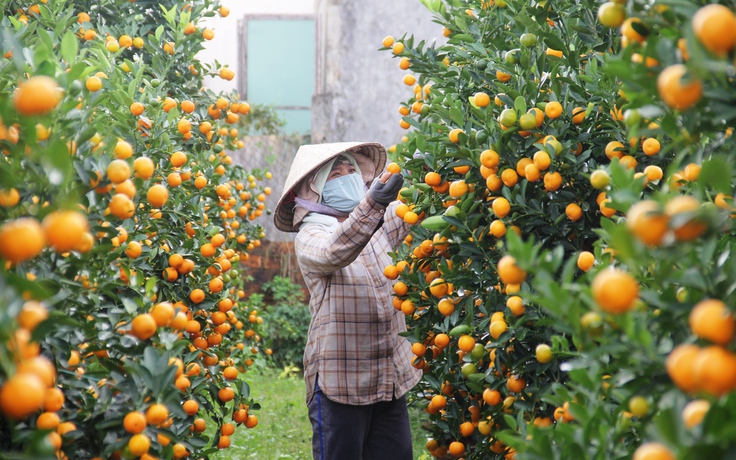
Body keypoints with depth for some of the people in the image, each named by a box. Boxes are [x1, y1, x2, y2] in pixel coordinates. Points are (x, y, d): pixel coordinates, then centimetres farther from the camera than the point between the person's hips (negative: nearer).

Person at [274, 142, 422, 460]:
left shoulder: (383, 221, 13)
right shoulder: (310, 236, -6)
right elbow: (333, 254, -27)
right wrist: (371, 203, -42)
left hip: (391, 377, 5)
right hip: (340, 382, -5)